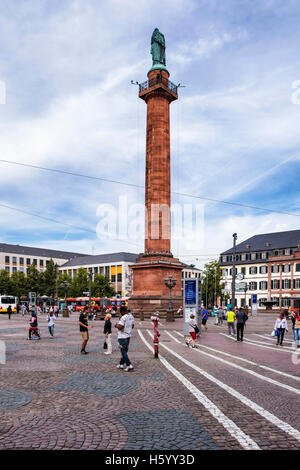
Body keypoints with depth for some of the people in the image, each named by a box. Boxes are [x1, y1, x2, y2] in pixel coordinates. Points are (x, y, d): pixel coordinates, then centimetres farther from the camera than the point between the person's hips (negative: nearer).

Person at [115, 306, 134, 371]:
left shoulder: (123, 317, -21)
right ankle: (121, 364, 25)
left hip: (122, 337, -8)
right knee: (125, 351, 16)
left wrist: (117, 325, -7)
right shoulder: (131, 317, 6)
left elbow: (120, 327, -26)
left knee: (123, 351, -3)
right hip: (128, 336, 8)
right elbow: (132, 326, 17)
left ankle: (129, 365, -8)